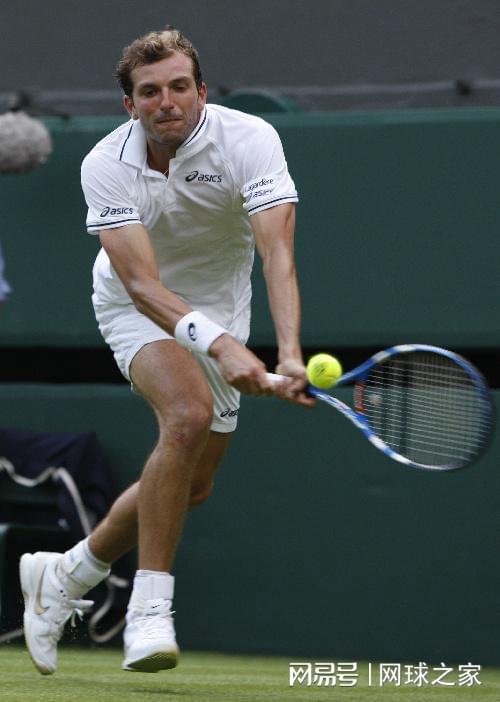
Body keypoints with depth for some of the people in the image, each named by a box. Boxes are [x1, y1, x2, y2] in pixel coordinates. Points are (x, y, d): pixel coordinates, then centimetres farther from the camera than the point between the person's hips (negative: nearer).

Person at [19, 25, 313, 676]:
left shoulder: (250, 140, -26)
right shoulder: (107, 165, -26)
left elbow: (278, 254, -38)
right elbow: (142, 282, -35)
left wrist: (290, 354, -53)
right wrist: (218, 345, -52)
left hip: (221, 316, 3)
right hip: (136, 308, -3)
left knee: (191, 486, 8)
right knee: (189, 413, -32)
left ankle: (65, 573, 32)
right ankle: (149, 610, -26)